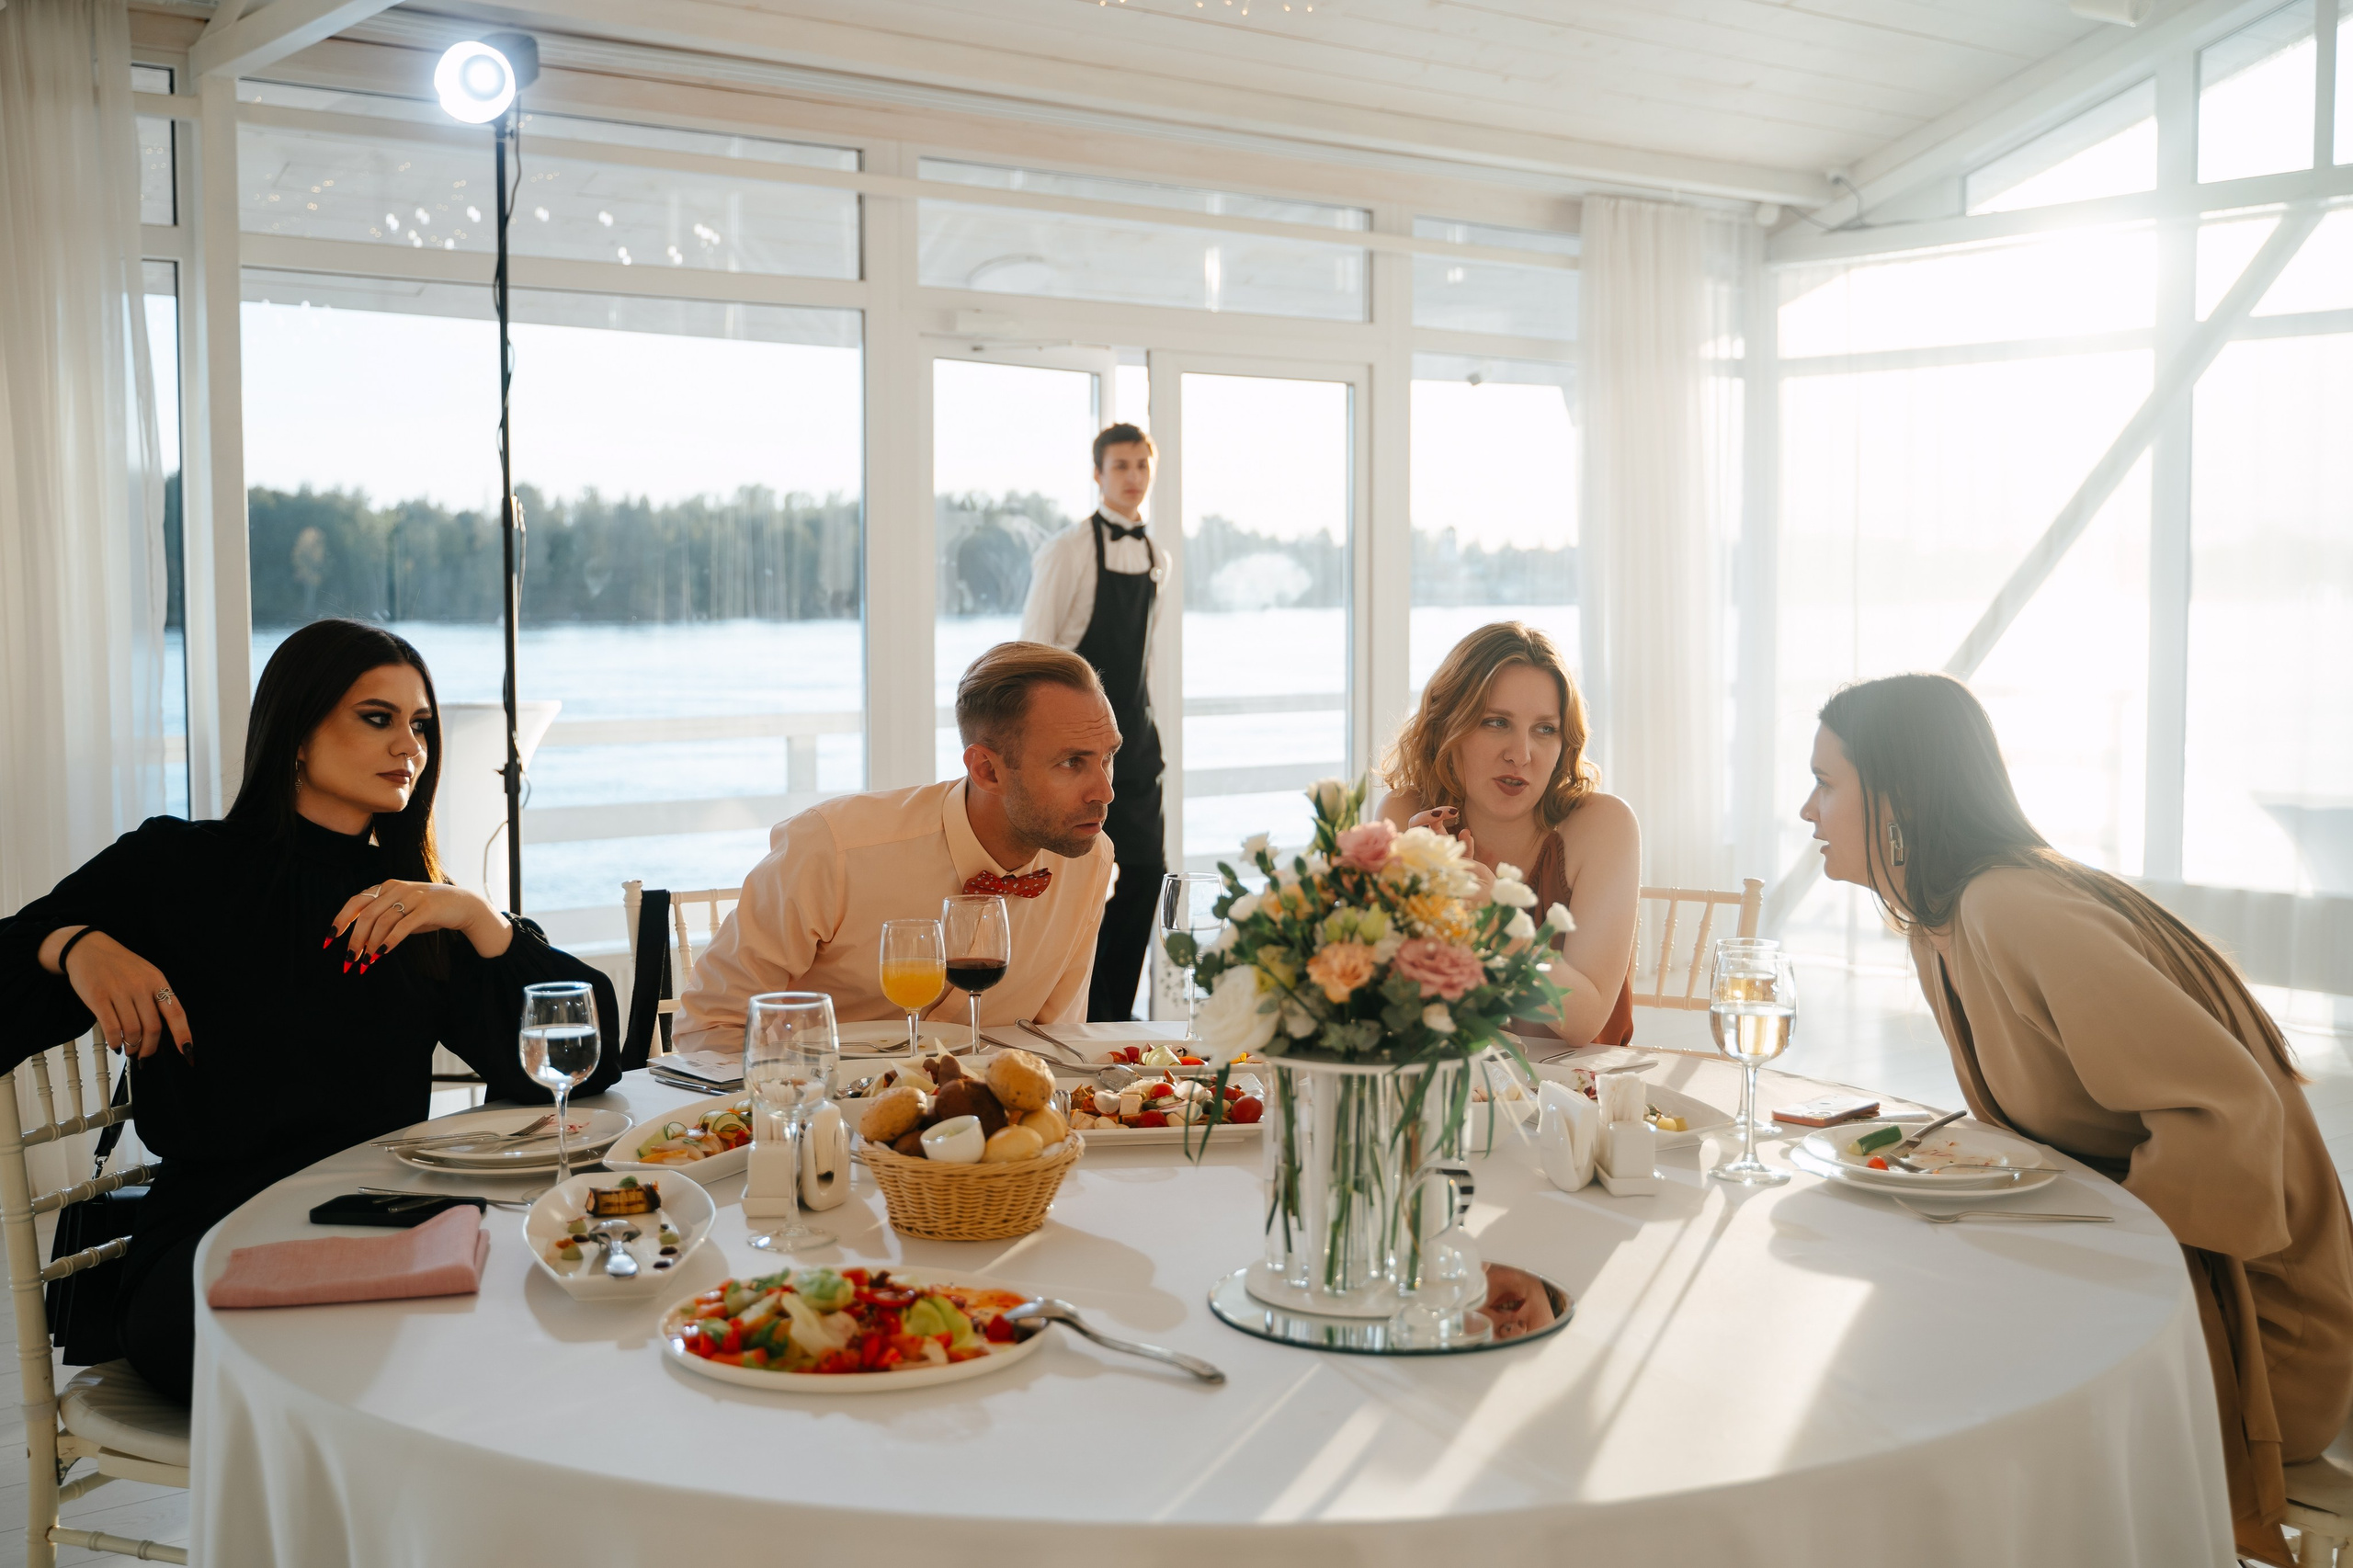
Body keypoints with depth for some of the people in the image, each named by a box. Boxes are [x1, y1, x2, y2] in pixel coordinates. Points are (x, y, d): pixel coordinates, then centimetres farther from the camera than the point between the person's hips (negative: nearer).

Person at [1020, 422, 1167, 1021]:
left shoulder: (1156, 558, 12)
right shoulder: (1068, 549, -8)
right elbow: (1033, 648, -11)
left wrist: (1144, 726, 17)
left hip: (1134, 740, 7)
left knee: (1146, 871, 5)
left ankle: (1116, 1010, 16)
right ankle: (1085, 1014, 5)